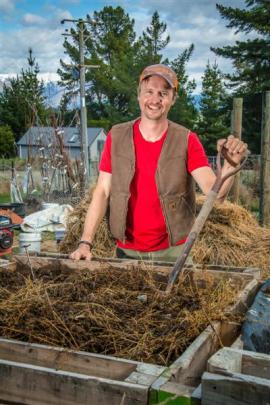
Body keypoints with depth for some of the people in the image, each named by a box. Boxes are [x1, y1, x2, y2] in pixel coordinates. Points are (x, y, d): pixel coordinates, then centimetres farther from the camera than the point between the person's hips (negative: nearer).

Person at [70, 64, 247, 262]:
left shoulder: (187, 141, -9)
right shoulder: (116, 137, -5)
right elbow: (102, 192, -5)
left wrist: (230, 164, -37)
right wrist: (85, 243, -13)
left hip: (174, 251, -1)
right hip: (127, 251, 1)